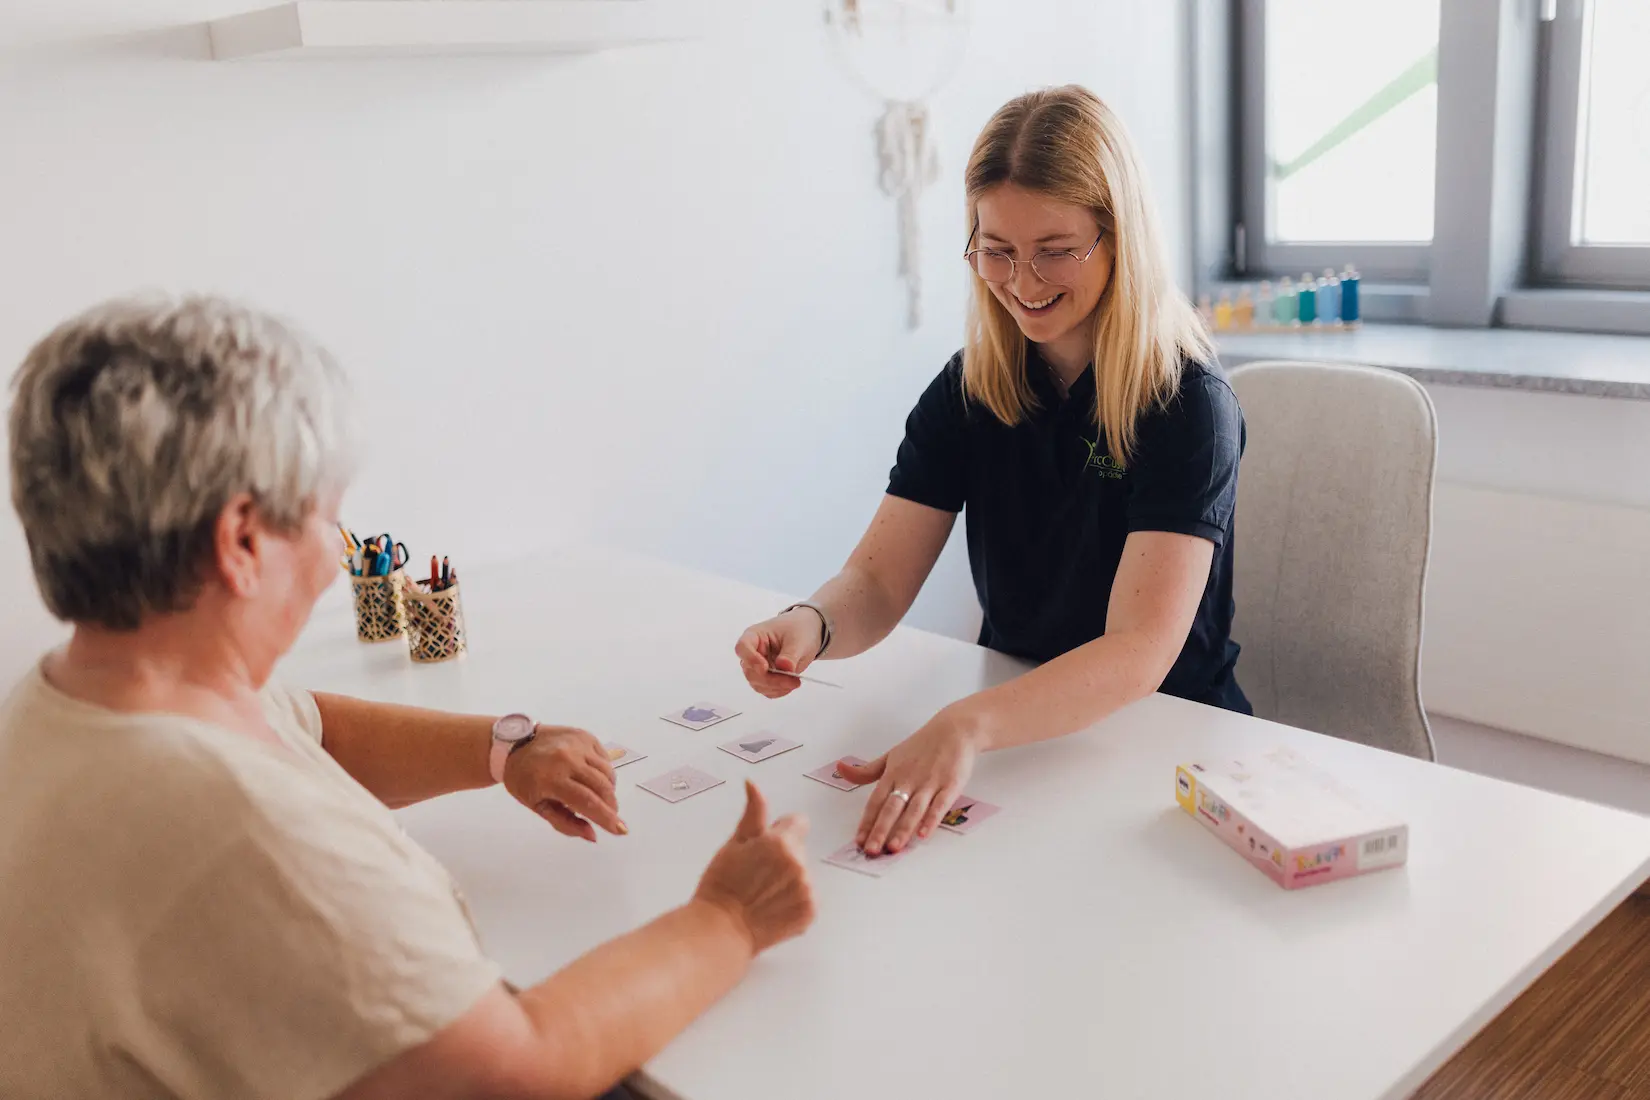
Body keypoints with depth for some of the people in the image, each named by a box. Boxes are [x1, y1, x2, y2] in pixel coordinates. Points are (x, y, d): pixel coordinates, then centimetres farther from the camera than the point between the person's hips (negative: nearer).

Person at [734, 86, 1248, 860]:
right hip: (1019, 733, 4)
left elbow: (1139, 652, -26)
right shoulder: (970, 389, 0)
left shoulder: (1186, 405, -16)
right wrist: (812, 625, -30)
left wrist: (967, 725, -43)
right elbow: (878, 579, -6)